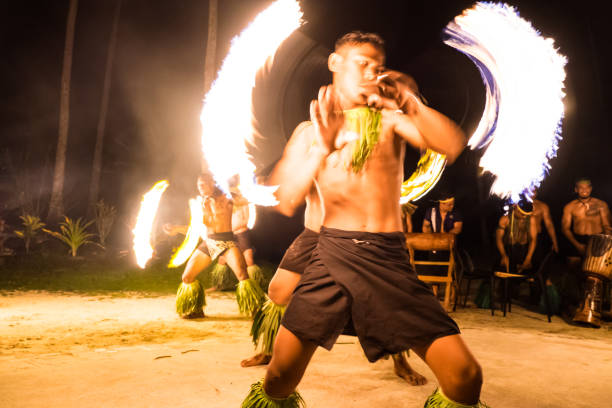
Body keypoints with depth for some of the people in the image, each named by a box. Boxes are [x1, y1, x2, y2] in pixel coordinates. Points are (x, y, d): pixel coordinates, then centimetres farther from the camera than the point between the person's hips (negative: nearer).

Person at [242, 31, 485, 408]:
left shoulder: (390, 119, 10)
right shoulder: (310, 130, 11)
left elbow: (454, 146, -4)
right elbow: (287, 203, -1)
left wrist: (411, 104, -17)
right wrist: (322, 148, -13)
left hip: (390, 258, 1)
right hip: (333, 254, 0)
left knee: (466, 376, -5)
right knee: (281, 375, -2)